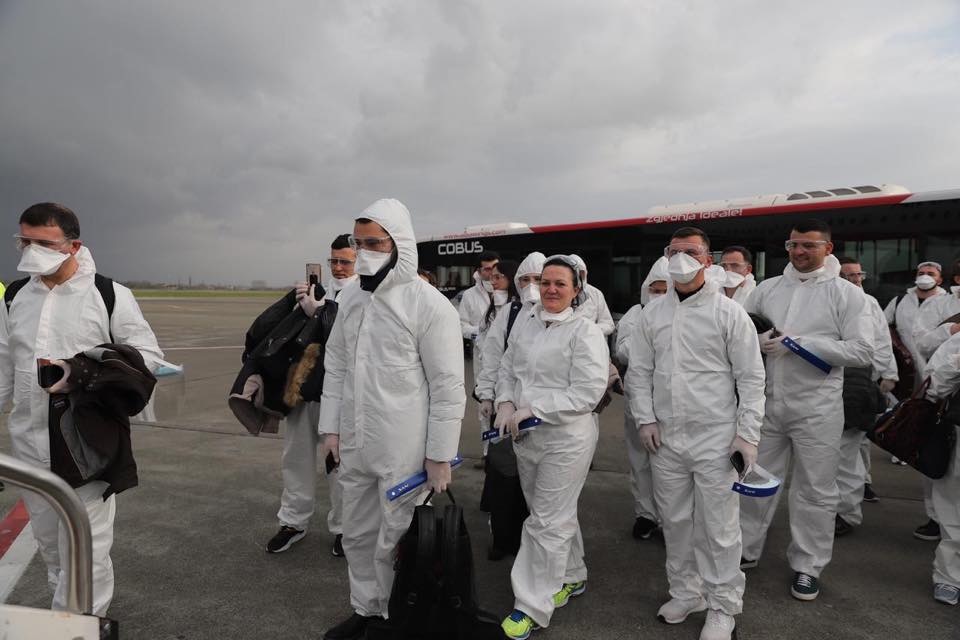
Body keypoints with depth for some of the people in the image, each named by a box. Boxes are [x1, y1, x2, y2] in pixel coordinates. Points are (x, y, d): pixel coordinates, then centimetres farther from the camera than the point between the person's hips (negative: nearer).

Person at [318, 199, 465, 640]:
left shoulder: (430, 305, -15)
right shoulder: (351, 297, 6)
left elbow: (448, 386, -14)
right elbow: (336, 364, 12)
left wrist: (439, 455, -12)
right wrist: (331, 427, 9)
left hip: (404, 450, -7)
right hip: (354, 445, 7)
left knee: (397, 541, 7)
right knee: (357, 534, 20)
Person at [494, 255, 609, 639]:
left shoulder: (585, 330, -12)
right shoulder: (524, 328, 8)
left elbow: (588, 391, -19)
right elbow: (506, 371, 14)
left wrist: (533, 409, -19)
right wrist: (506, 404, -6)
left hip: (566, 439, -6)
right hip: (525, 437, 7)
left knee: (546, 523, 0)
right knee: (556, 513, 21)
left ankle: (531, 607, 12)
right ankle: (572, 577, 41)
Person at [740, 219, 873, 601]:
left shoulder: (846, 294, -3)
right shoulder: (767, 288, 7)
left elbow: (862, 352, -10)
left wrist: (799, 342, -18)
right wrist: (757, 340, -13)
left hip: (817, 409, -3)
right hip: (766, 403, 3)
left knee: (815, 491, 9)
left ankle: (807, 566, 26)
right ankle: (745, 550, 29)